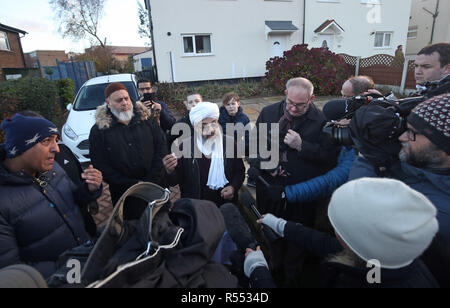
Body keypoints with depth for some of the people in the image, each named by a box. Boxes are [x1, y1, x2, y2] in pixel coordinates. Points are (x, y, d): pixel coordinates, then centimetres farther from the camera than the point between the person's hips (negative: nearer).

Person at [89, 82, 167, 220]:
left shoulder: (147, 120, 0)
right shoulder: (99, 130, -3)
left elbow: (161, 149, -2)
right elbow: (100, 165, -6)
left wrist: (151, 181, -11)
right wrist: (133, 185, -13)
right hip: (125, 196, -1)